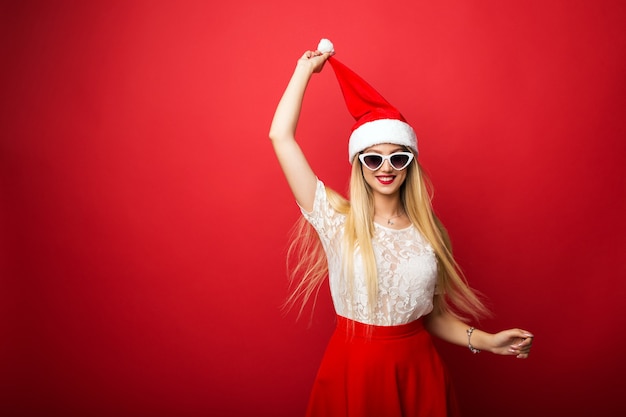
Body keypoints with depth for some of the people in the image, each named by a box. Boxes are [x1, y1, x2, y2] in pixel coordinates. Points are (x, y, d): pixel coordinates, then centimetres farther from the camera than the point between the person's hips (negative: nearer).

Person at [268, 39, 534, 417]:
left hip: (417, 368, 3)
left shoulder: (427, 231, 1)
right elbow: (281, 136, -12)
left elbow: (433, 314, 7)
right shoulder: (337, 220, -8)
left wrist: (487, 342, -7)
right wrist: (305, 69, -2)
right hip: (352, 368, -2)